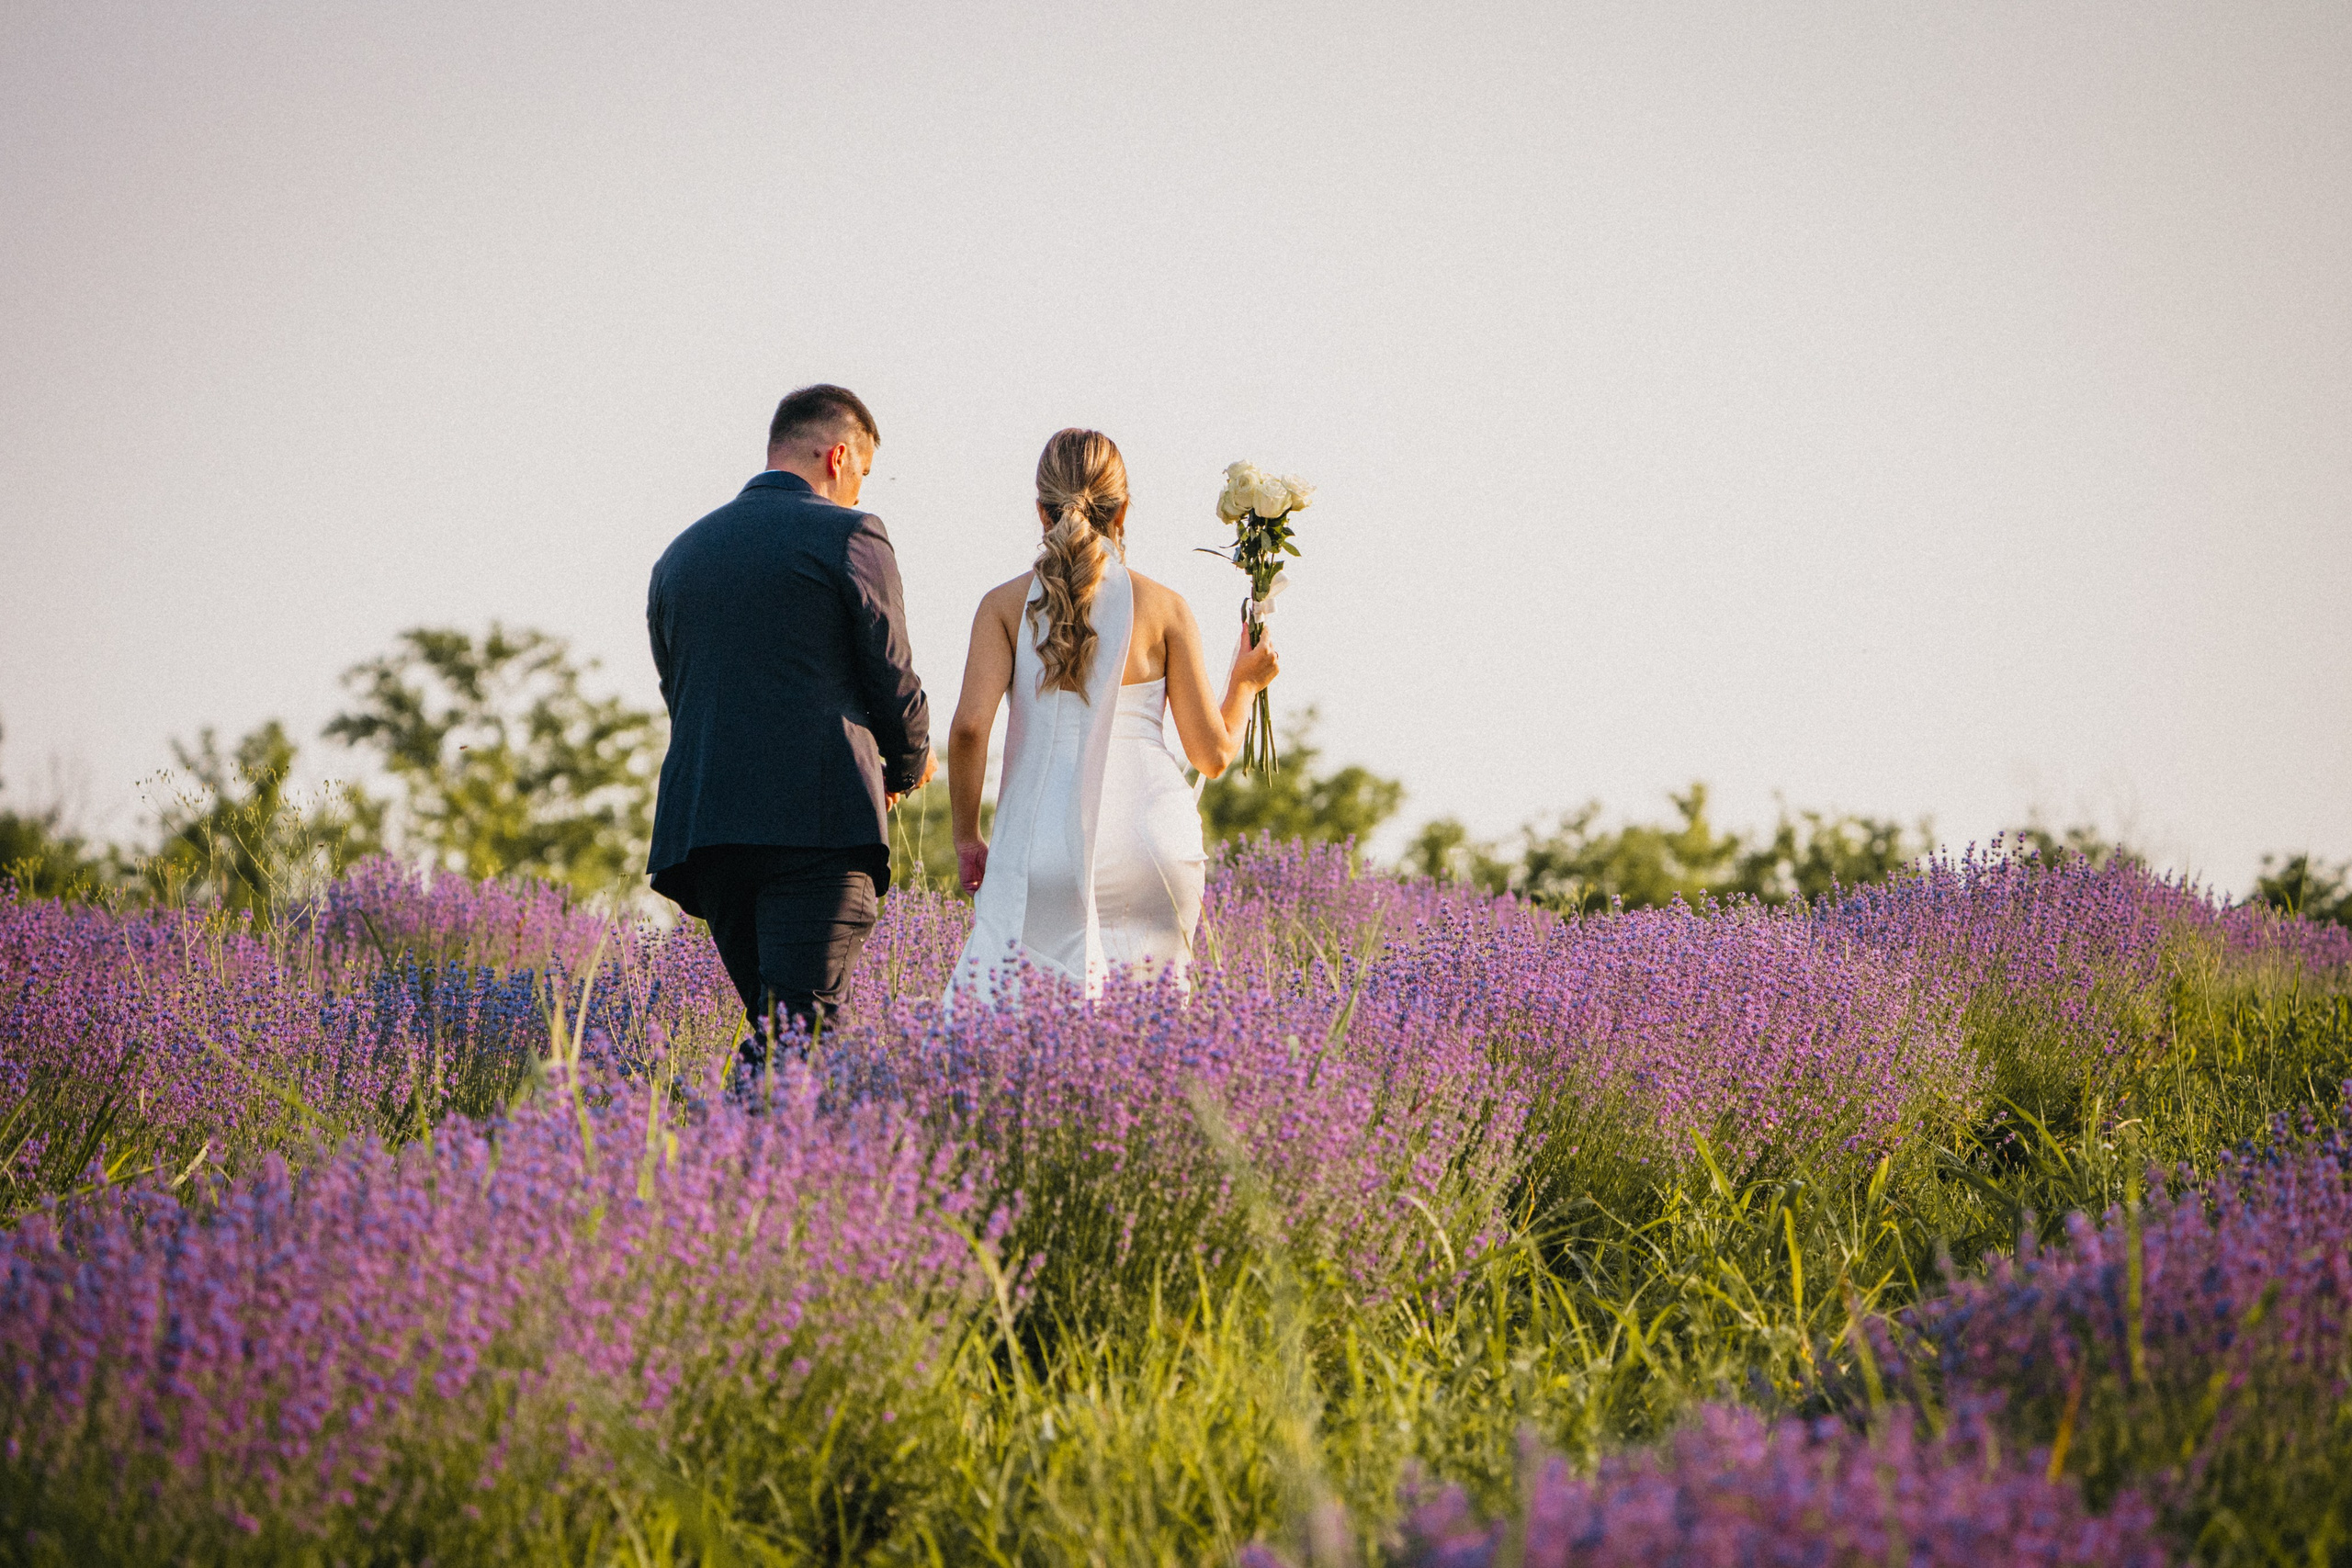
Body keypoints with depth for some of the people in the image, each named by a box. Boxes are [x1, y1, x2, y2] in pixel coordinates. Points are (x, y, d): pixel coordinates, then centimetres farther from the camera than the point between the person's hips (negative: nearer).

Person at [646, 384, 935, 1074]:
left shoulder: (679, 555, 20)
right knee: (796, 1029, -13)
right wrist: (908, 766, 22)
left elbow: (678, 692, 20)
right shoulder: (847, 534, 2)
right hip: (818, 822, -6)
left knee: (775, 1025, 13)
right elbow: (893, 678, 2)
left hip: (700, 827, 6)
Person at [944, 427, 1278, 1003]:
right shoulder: (1163, 607, 4)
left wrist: (967, 836, 5)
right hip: (1152, 838, 1)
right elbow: (1213, 753, 5)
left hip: (1047, 841, -1)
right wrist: (1244, 682, 24)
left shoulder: (1006, 604, 4)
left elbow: (970, 726, -8)